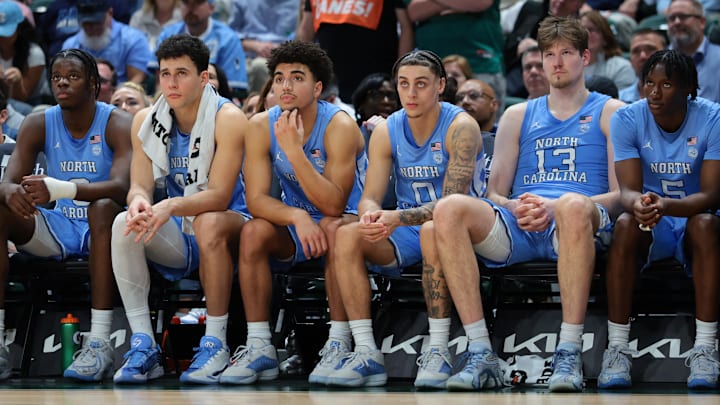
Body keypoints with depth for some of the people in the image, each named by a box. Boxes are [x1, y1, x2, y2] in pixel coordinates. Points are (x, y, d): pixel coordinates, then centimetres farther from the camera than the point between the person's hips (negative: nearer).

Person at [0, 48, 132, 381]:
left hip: (100, 228, -4)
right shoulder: (38, 124, 1)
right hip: (59, 229, 4)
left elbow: (122, 187, -27)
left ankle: (99, 342, -41)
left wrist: (59, 188, -44)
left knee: (104, 207, -37)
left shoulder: (118, 124, -11)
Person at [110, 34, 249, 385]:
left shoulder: (227, 119, -15)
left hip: (229, 224, -4)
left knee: (208, 223, -38)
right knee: (124, 224, -24)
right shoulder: (146, 121, 1)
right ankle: (143, 346, -25)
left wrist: (170, 206, -40)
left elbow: (219, 196, -22)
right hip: (179, 234, 5)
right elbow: (139, 186, -4)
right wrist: (139, 200, -31)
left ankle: (216, 344, -28)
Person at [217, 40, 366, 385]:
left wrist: (294, 150, -36)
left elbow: (334, 205, -28)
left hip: (348, 218, -4)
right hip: (295, 226, 4)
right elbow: (256, 198, -14)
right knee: (254, 231, -24)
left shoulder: (339, 127, -20)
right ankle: (259, 347, -23)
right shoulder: (262, 126, -8)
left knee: (334, 229, -36)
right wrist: (297, 217, -34)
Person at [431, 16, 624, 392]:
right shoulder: (518, 116, 27)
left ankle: (569, 354, -40)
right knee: (449, 209, -27)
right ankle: (480, 354, -32)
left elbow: (621, 195, 4)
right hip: (517, 230, 4)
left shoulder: (609, 112, 16)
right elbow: (494, 193, 20)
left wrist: (556, 207, -13)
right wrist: (515, 207, -6)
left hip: (578, 227, -3)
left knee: (573, 206, -41)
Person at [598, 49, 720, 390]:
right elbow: (628, 189, -16)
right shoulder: (627, 120, -8)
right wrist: (638, 204, -42)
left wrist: (667, 205, -41)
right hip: (651, 229, 1)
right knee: (626, 224, -32)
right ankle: (617, 349, -31)